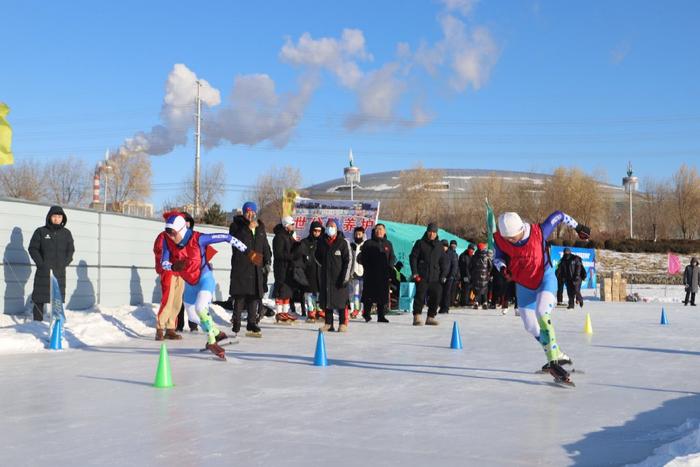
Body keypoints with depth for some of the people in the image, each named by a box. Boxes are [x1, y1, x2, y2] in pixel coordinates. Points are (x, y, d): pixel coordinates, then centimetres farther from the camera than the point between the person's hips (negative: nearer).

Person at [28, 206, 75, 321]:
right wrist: (41, 263, -9)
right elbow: (33, 249, 0)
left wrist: (64, 263, -3)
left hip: (60, 272, 2)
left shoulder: (66, 233, 10)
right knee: (40, 299, -1)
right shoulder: (41, 232, 2)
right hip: (43, 272, -2)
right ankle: (38, 321, 4)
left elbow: (71, 250, 11)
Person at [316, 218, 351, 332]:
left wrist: (345, 277, -13)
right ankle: (328, 324, 11)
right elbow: (318, 256, 25)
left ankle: (343, 324, 2)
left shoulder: (343, 242, -6)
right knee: (326, 300, 5)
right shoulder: (322, 242, 7)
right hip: (326, 276, 5)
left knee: (341, 301, -3)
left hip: (339, 276, -5)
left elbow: (348, 261, -8)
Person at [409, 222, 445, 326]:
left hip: (435, 277, 4)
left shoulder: (439, 245, 14)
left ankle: (431, 317, 13)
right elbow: (413, 257, 0)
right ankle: (417, 317, -8)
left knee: (436, 296, 3)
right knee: (420, 296, -11)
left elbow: (443, 262, 18)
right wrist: (415, 272, -9)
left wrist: (443, 275, 7)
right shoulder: (420, 243, 3)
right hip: (421, 276, -4)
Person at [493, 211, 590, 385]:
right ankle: (557, 355, 30)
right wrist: (502, 267, -22)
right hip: (524, 285, 5)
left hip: (545, 278, -5)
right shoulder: (500, 238, -18)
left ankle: (553, 362, -27)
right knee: (531, 327, 9)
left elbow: (558, 216, -10)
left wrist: (578, 227, 2)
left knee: (542, 315, -28)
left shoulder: (538, 232, -26)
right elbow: (498, 257, 0)